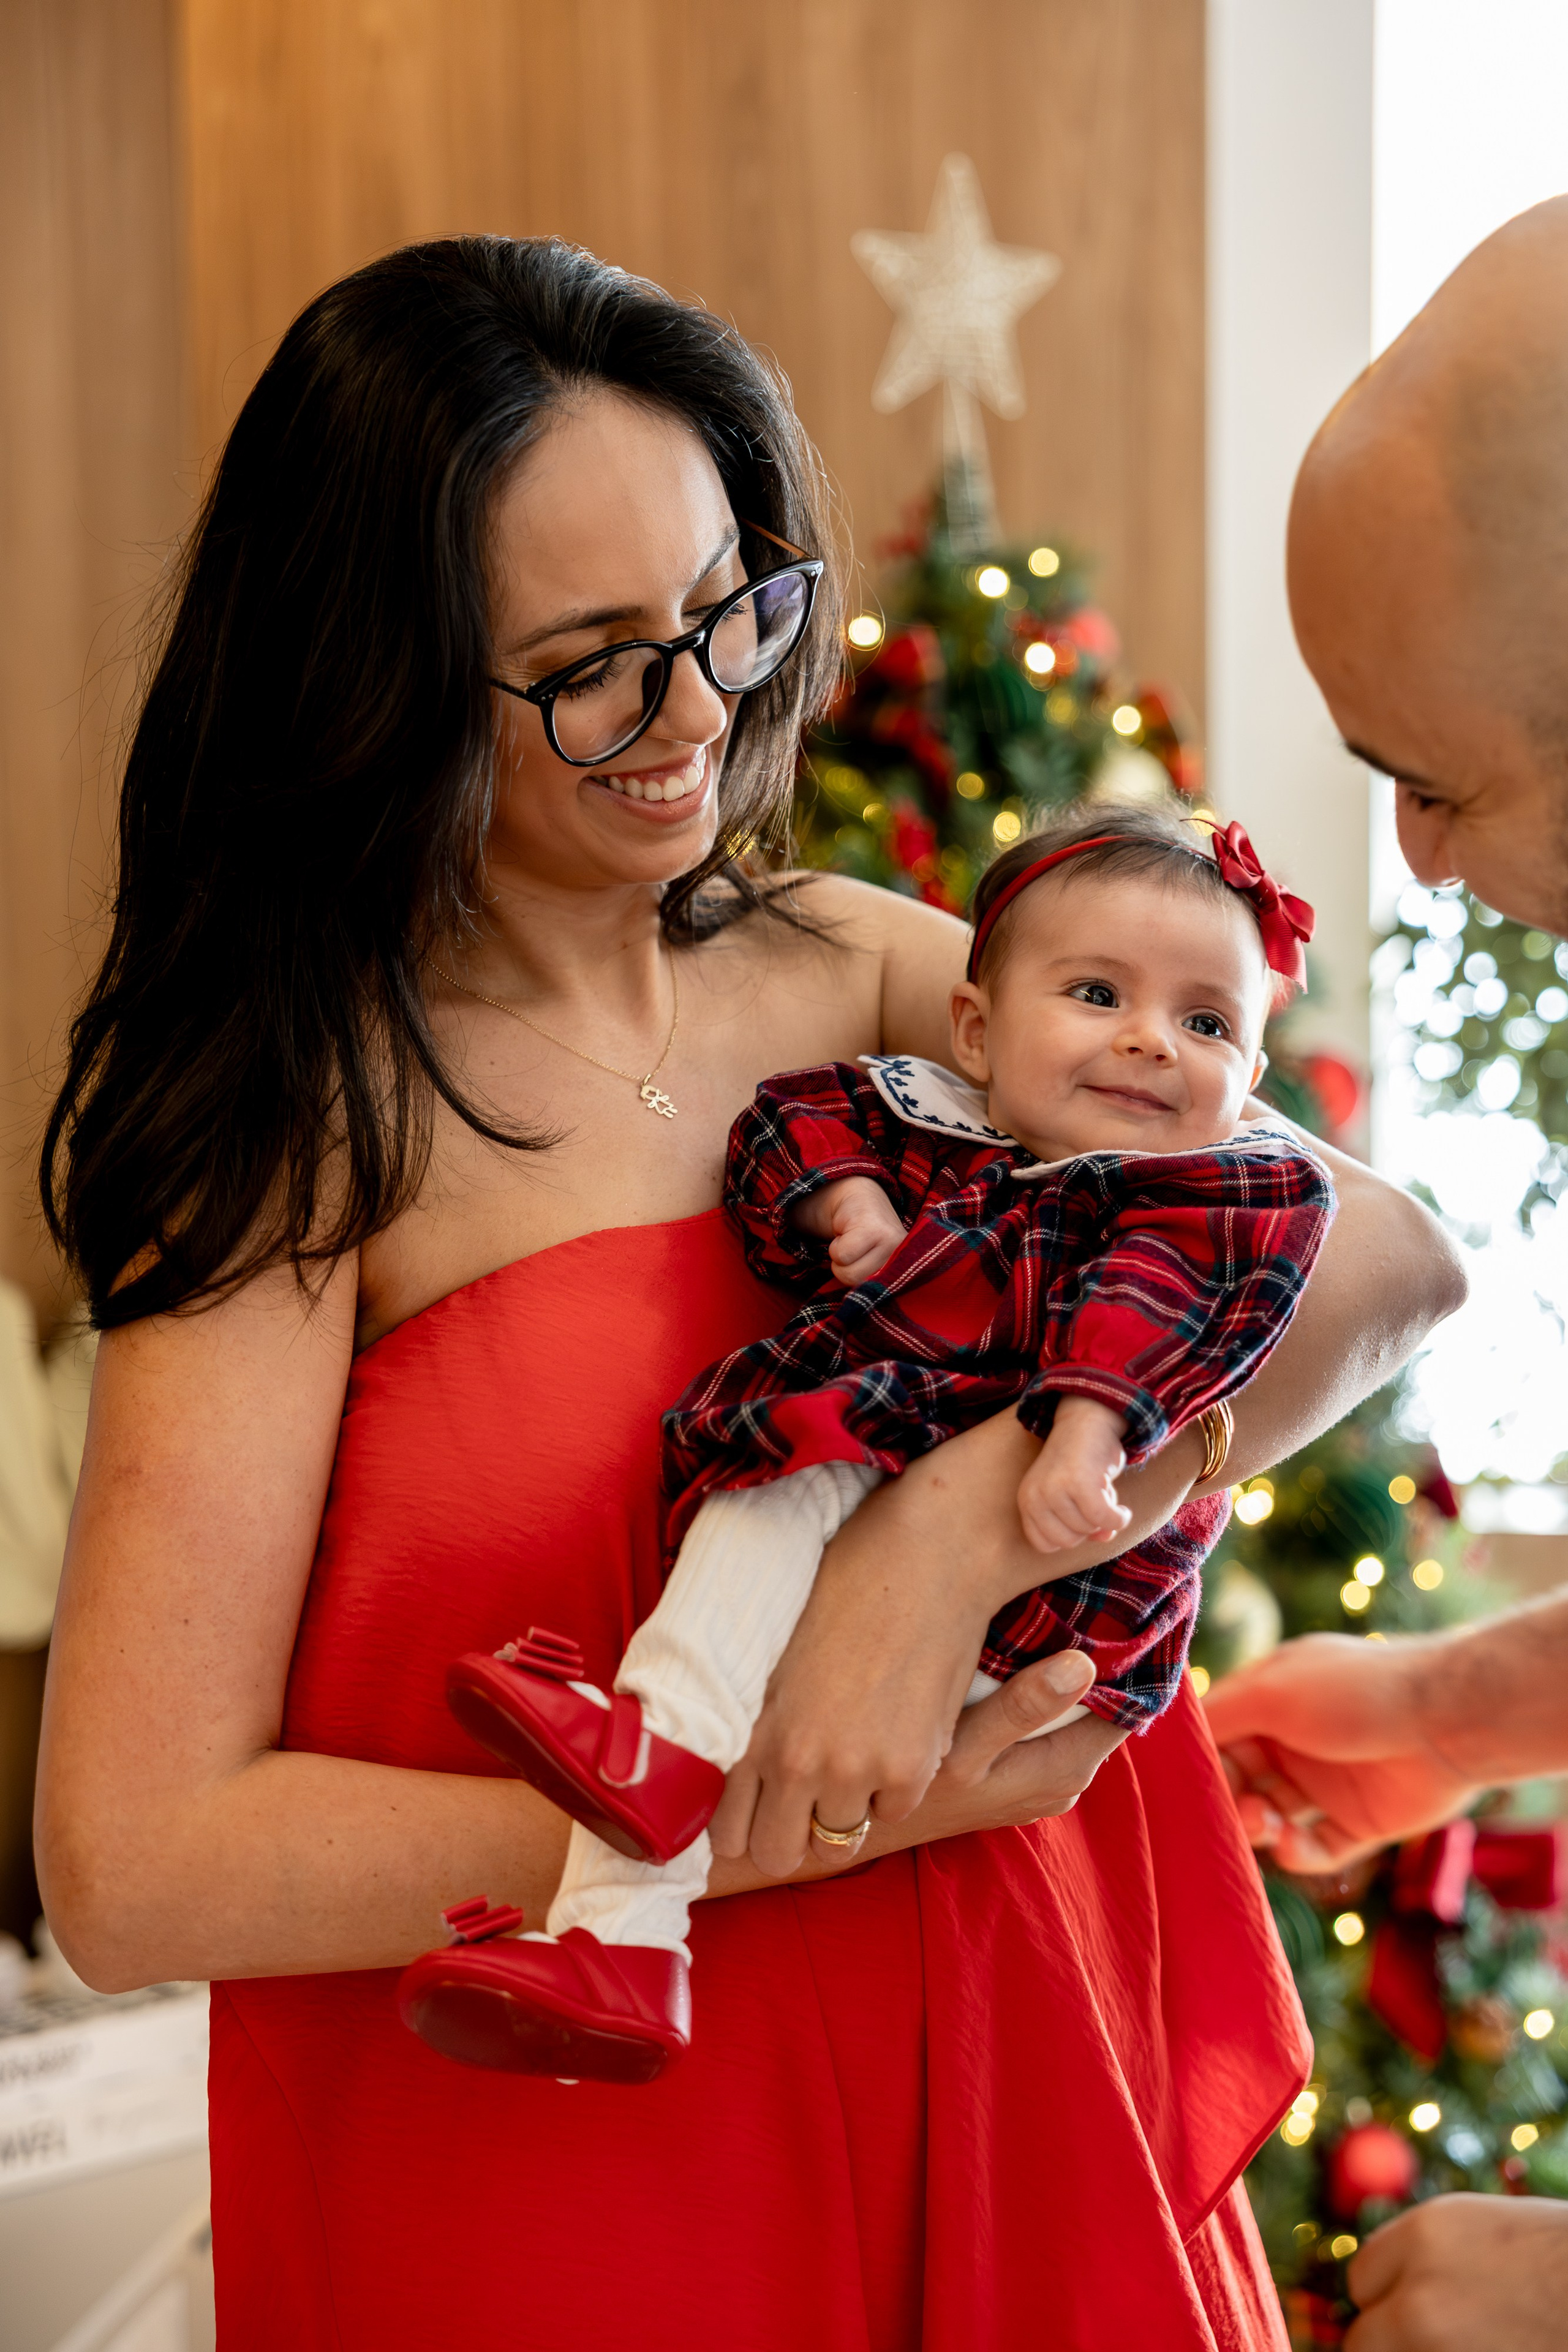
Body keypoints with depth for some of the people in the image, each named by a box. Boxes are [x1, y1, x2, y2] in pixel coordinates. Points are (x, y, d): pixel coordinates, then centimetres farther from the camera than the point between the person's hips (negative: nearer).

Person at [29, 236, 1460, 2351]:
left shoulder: (849, 968, -1)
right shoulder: (306, 1120, -14)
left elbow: (1385, 1257, -8)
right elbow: (135, 1866, -20)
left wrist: (958, 1523, -24)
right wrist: (807, 1821, -20)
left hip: (1007, 2094, 5)